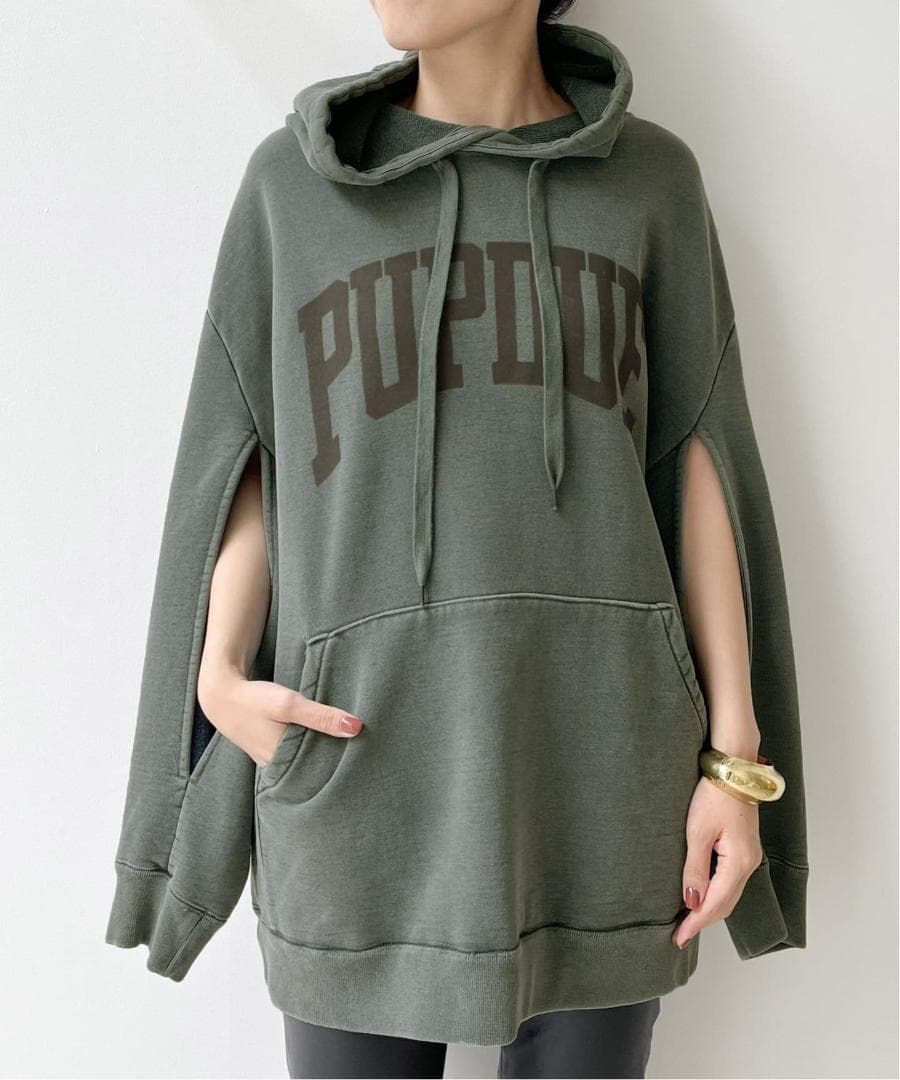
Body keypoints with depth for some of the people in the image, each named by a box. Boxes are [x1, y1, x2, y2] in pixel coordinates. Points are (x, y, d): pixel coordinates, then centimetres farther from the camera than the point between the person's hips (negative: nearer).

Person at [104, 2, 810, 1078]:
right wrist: (219, 682, -10)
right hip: (362, 762, 0)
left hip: (601, 755, 1)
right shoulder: (292, 179, 6)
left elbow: (698, 460, 5)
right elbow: (250, 465, 7)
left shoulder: (651, 178, 7)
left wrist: (736, 756, -1)